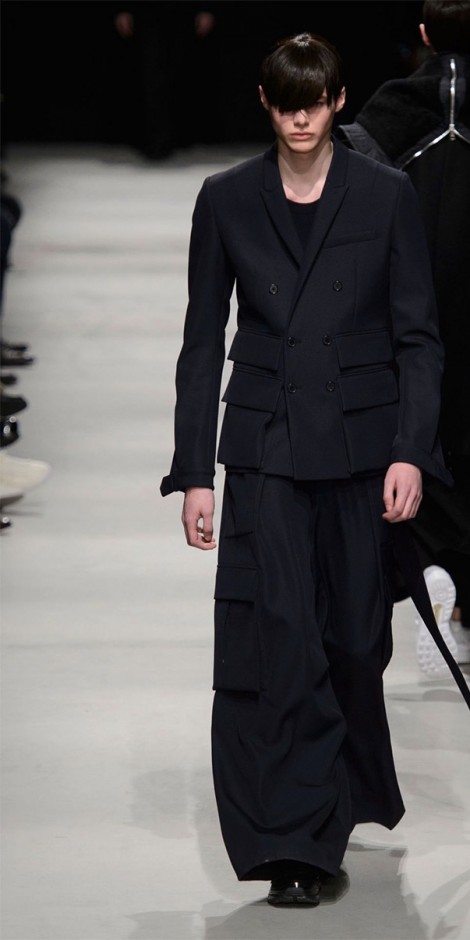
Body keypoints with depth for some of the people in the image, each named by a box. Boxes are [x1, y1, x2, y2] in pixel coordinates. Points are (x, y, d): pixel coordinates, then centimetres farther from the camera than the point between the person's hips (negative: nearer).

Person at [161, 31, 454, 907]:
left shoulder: (386, 196, 0)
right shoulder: (226, 201, 3)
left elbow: (417, 335, 1)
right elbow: (203, 341, 6)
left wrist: (411, 452, -10)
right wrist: (192, 472, 2)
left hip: (360, 442, 0)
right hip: (264, 451, 0)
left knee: (354, 637, 9)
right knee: (277, 638, -10)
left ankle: (349, 796, 34)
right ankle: (294, 845, -8)